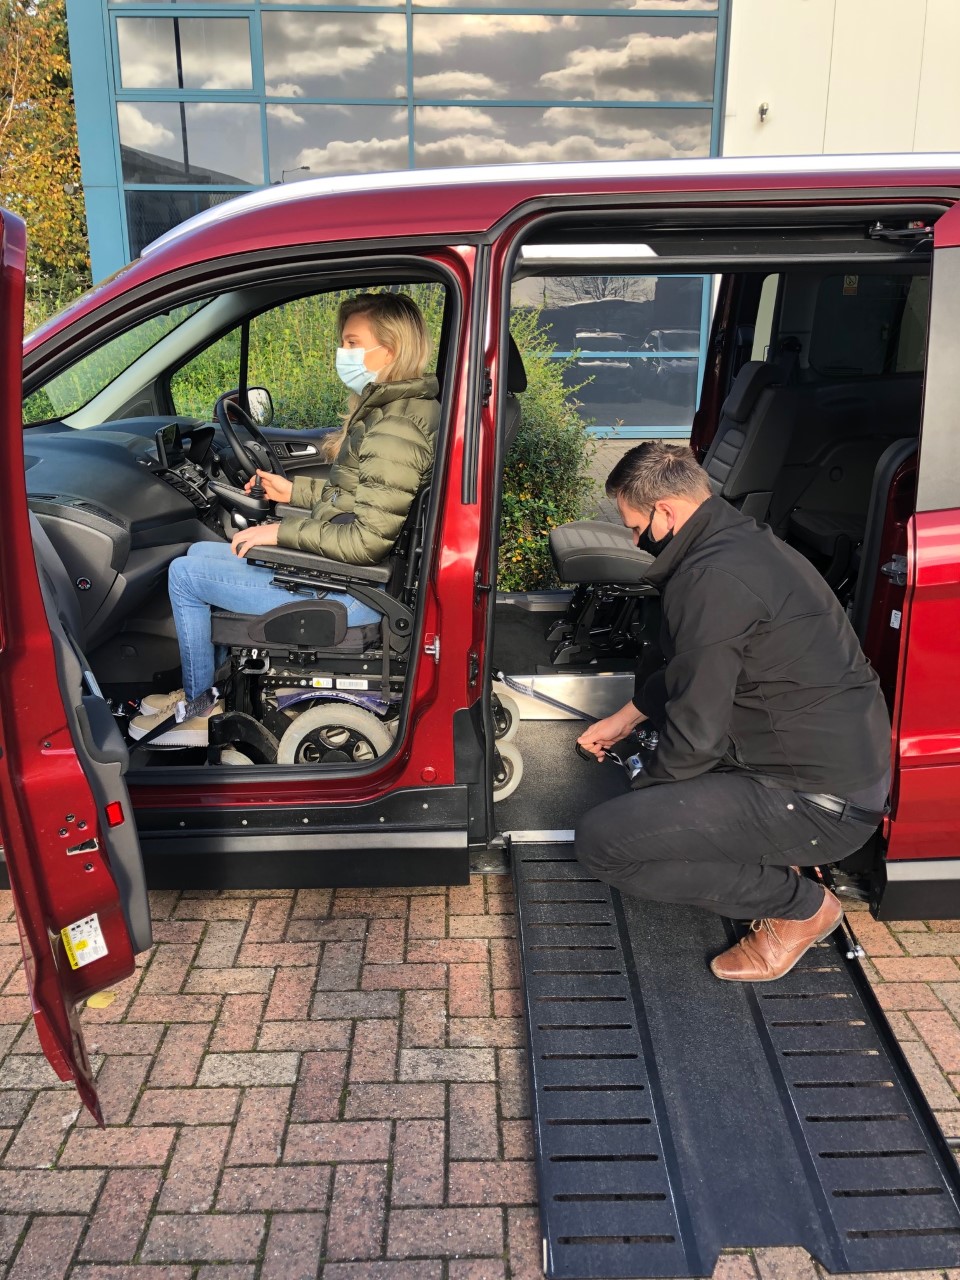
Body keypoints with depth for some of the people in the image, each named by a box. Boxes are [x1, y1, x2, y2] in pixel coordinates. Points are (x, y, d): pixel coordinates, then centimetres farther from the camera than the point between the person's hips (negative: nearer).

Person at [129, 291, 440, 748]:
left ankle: (201, 706, 18)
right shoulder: (390, 409, 7)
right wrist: (295, 490, 11)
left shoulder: (395, 432, -24)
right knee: (201, 552, 19)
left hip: (351, 594, -10)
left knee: (185, 573, -1)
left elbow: (366, 541, -27)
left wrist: (282, 532, -17)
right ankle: (218, 686, 24)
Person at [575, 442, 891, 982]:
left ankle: (798, 904, 1)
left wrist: (643, 795, 0)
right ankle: (775, 855, 15)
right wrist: (627, 717, 30)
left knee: (601, 840, -12)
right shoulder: (747, 538, 9)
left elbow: (696, 734, -19)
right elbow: (693, 669, 24)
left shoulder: (710, 579, -23)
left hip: (818, 803, -10)